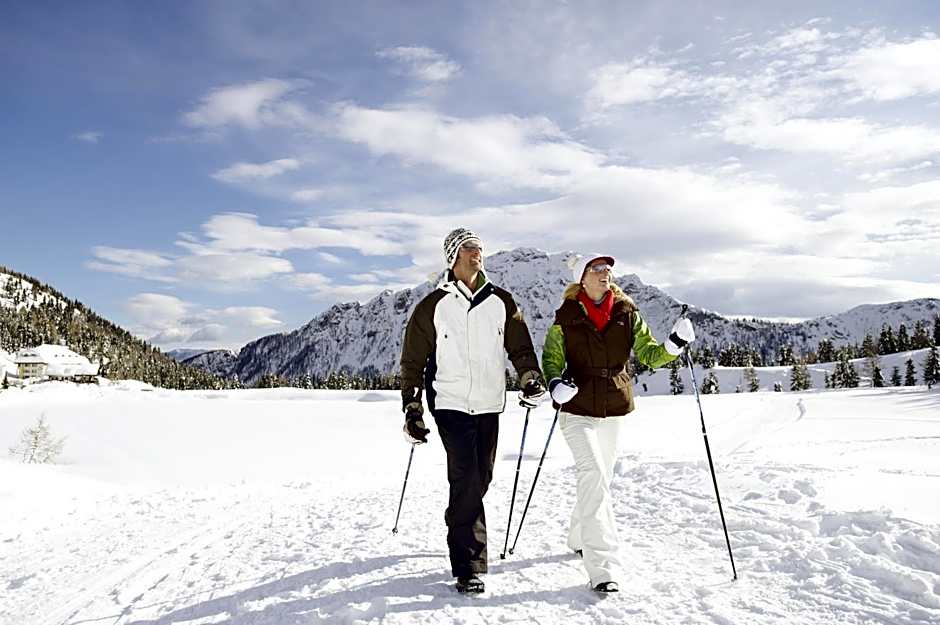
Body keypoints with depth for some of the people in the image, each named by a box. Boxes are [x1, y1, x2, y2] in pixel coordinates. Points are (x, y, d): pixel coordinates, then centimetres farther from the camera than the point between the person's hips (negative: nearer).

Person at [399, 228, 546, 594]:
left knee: (479, 482, 9)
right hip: (451, 404, -3)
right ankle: (468, 566, -3)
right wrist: (412, 409, 2)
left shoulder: (500, 302, 8)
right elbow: (413, 361, 5)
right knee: (467, 482, -12)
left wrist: (530, 378, -3)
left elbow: (520, 346, 15)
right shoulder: (433, 306, 1)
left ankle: (459, 533, 32)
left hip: (489, 405, 4)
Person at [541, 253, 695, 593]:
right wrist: (555, 382, -17)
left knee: (600, 478, 18)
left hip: (615, 409, 4)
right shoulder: (566, 317, -5)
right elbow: (551, 357, 3)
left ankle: (580, 539, 43)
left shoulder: (627, 313, 2)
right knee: (594, 476, -17)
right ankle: (603, 566, -13)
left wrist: (673, 346, -17)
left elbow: (649, 354, 2)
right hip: (578, 409, -4)